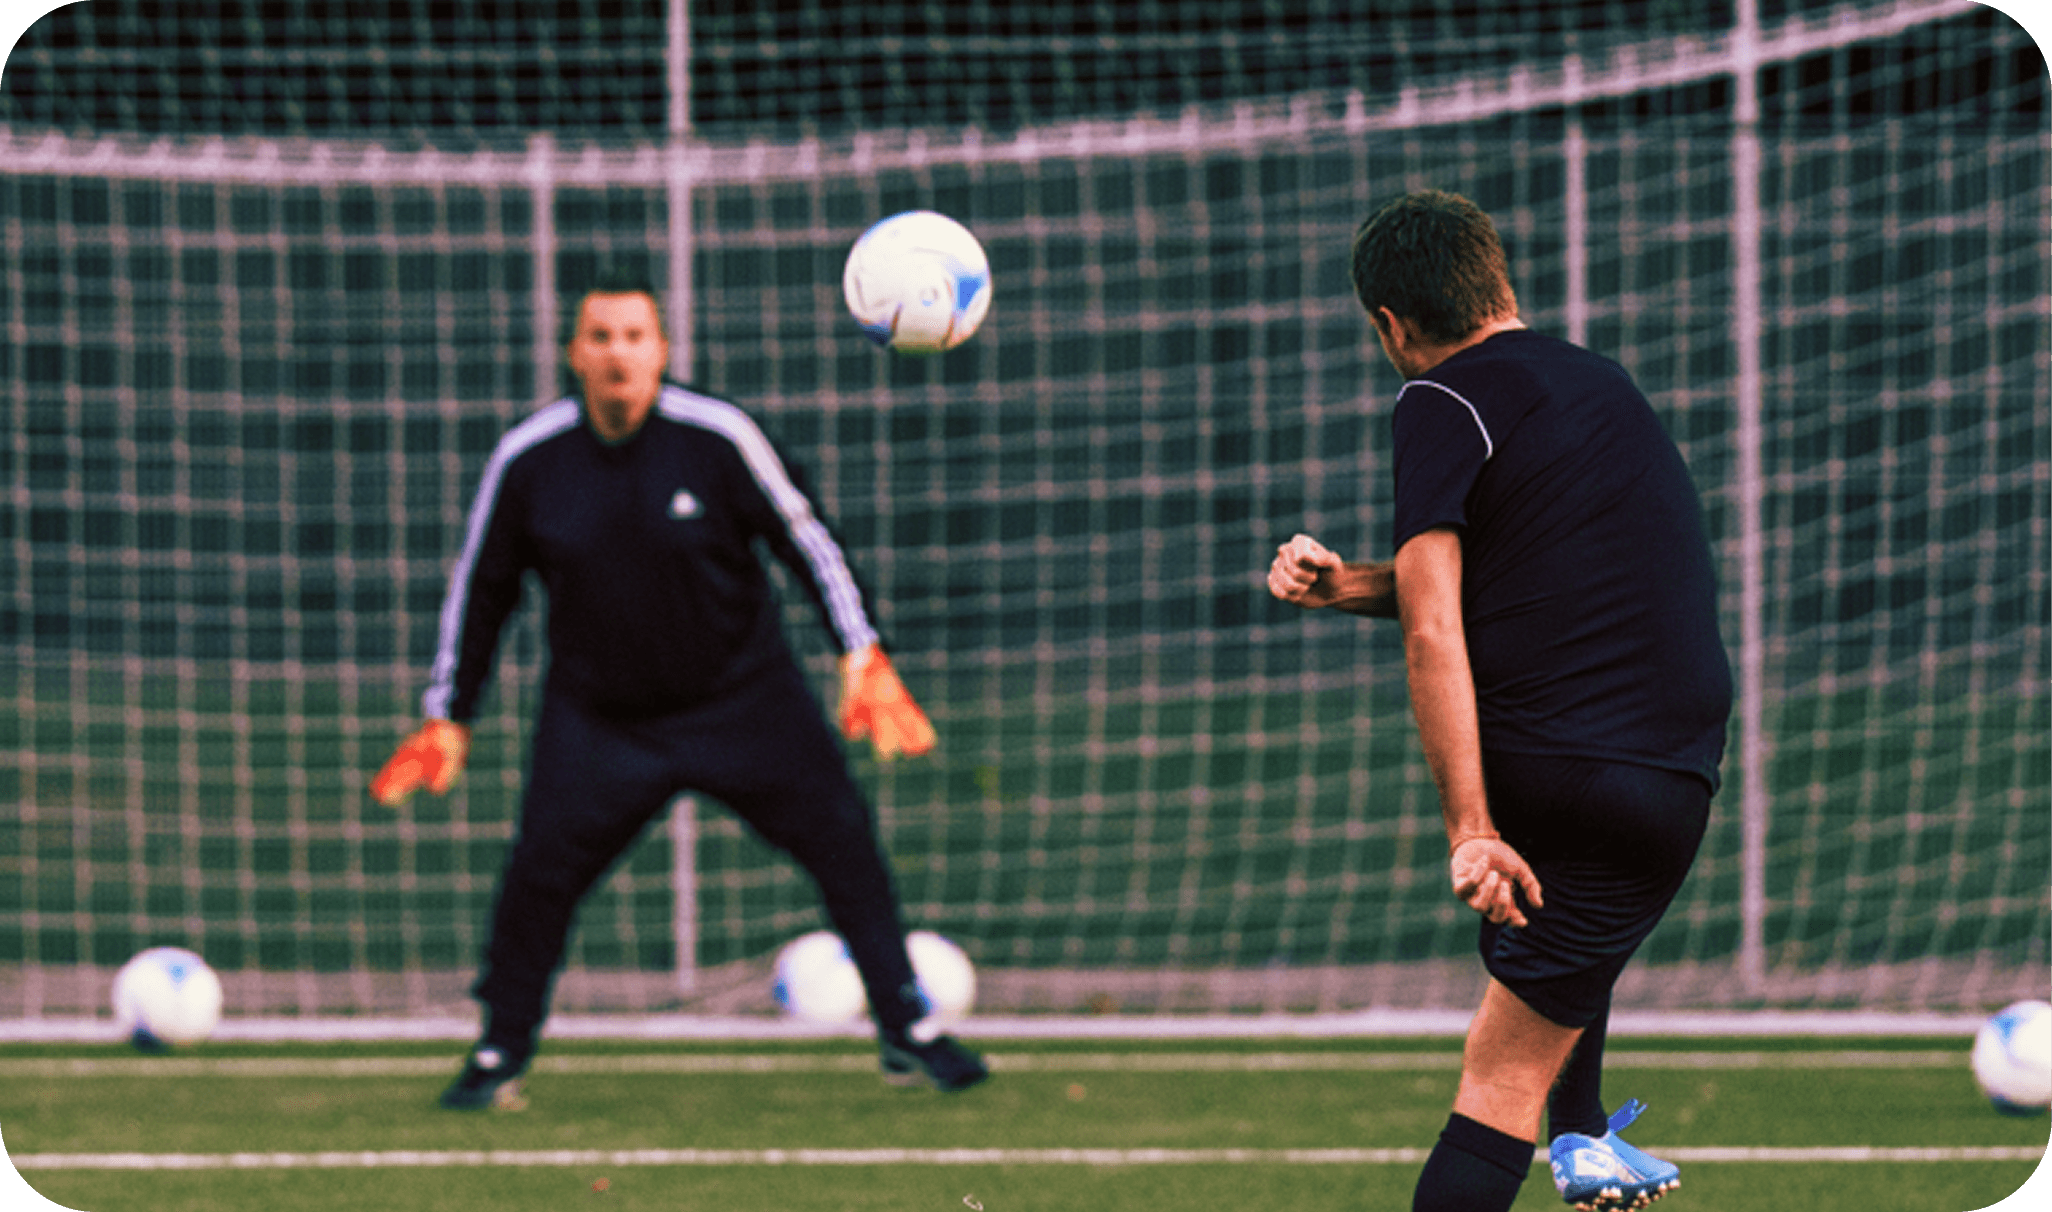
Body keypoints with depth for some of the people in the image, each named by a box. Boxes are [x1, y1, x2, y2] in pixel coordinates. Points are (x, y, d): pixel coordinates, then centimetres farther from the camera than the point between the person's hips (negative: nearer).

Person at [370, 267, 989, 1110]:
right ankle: (499, 1056, 5)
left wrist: (860, 655, -11)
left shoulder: (716, 438, -14)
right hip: (596, 716, 0)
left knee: (844, 841, -6)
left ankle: (907, 1032, 8)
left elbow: (805, 538, -4)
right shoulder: (526, 462, -8)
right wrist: (449, 716, 7)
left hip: (742, 694, 0)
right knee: (539, 872, -13)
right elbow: (479, 588, 5)